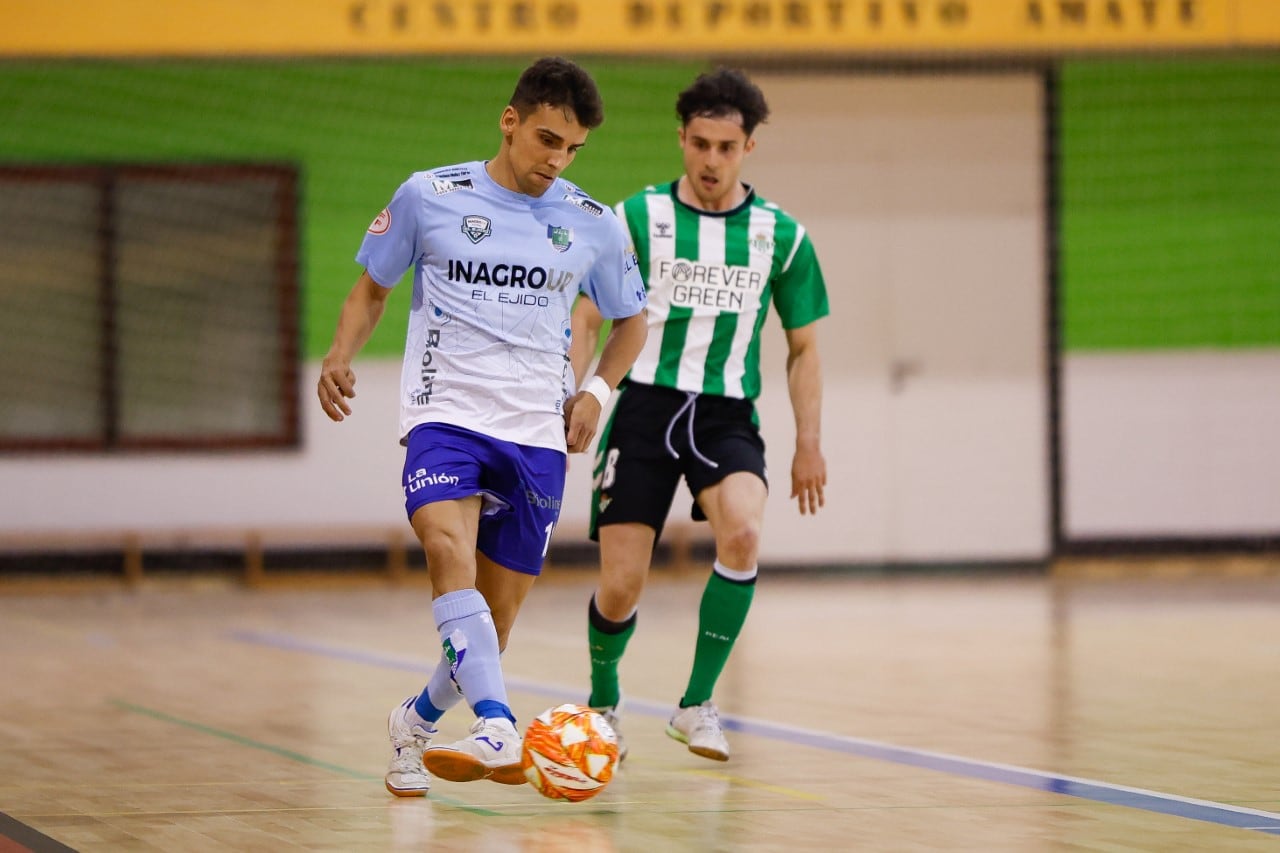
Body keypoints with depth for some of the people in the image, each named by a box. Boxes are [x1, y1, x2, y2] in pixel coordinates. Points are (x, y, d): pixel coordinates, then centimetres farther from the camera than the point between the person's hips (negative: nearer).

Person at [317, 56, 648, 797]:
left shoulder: (593, 226, 6)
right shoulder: (429, 197, 1)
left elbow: (632, 321, 21)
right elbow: (372, 289, 13)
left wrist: (597, 389, 3)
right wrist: (341, 356, -6)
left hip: (536, 434, 3)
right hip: (445, 414, -3)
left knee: (496, 619, 4)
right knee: (448, 545, -32)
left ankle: (417, 721, 33)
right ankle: (497, 731, -44)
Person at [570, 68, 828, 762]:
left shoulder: (781, 235, 5)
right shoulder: (637, 218, 1)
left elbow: (802, 345, 13)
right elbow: (587, 320, 5)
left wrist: (809, 444, 6)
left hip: (726, 416, 1)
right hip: (645, 404, 0)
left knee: (742, 533, -29)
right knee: (620, 587, -5)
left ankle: (697, 705, -14)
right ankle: (602, 700, 27)